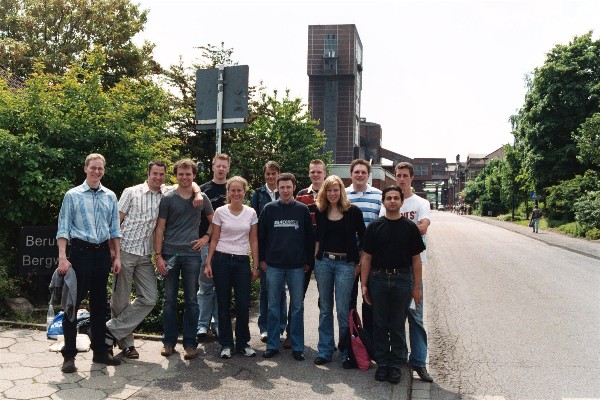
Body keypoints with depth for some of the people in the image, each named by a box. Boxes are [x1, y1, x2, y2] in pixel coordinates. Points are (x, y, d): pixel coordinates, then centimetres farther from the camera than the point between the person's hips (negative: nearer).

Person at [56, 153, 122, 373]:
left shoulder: (110, 196, 9)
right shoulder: (73, 195, 0)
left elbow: (114, 229, 11)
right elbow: (63, 228, -4)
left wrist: (117, 257, 5)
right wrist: (62, 257, -14)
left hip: (102, 253, 4)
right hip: (80, 252, -4)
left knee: (99, 304, 12)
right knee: (73, 303, -1)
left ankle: (100, 351, 21)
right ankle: (69, 355, 7)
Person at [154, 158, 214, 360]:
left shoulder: (202, 198, 8)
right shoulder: (168, 198, 2)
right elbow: (160, 228, 0)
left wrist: (206, 237, 4)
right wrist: (158, 255, -6)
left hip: (192, 255, 1)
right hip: (170, 254, -1)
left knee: (191, 300, 5)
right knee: (169, 299, 6)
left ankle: (190, 343, 13)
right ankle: (169, 341, 18)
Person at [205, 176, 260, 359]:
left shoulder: (251, 213, 4)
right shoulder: (220, 212, 0)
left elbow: (253, 241, 7)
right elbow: (214, 240, 3)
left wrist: (255, 266, 4)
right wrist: (208, 263, -3)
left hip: (242, 261, 1)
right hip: (222, 260, -1)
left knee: (243, 304, 0)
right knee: (224, 304, 6)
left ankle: (243, 343, 17)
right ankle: (226, 344, 18)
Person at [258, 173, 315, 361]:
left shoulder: (302, 209, 2)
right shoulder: (269, 208, 2)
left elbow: (309, 237, 4)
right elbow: (261, 235, 6)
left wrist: (308, 261, 2)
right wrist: (261, 259, 3)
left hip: (297, 266, 0)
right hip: (273, 266, 1)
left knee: (297, 307, 6)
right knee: (273, 306, 8)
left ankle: (297, 347, 16)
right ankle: (272, 344, 19)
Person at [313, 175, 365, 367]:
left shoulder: (353, 211, -4)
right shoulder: (320, 212, 7)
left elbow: (363, 238, -1)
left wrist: (359, 263, -3)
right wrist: (314, 258, 7)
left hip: (345, 264, -3)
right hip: (323, 262, 4)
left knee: (343, 310, -1)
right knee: (325, 308, 10)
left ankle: (346, 353, 13)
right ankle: (325, 351, 21)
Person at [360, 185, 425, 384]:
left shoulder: (410, 227, 1)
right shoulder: (374, 227, 2)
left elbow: (416, 259, 2)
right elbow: (366, 258, 3)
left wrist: (417, 287, -2)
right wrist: (363, 285, -2)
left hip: (402, 280, -1)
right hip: (378, 279, 1)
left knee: (397, 326, 8)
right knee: (380, 325, 9)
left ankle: (395, 365, 21)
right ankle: (382, 363, 22)